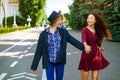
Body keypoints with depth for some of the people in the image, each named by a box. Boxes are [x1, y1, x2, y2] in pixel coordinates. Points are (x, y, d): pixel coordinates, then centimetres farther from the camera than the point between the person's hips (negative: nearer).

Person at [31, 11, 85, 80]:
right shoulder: (44, 34, -6)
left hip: (60, 61, 2)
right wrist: (34, 66, -2)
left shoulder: (63, 32, 1)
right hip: (49, 62, -2)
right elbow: (39, 50, -3)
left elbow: (74, 41, -1)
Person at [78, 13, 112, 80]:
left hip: (96, 55, 4)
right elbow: (84, 39, -33)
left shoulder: (97, 30, 5)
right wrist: (86, 46, -51)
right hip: (87, 55, -4)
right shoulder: (85, 29, -12)